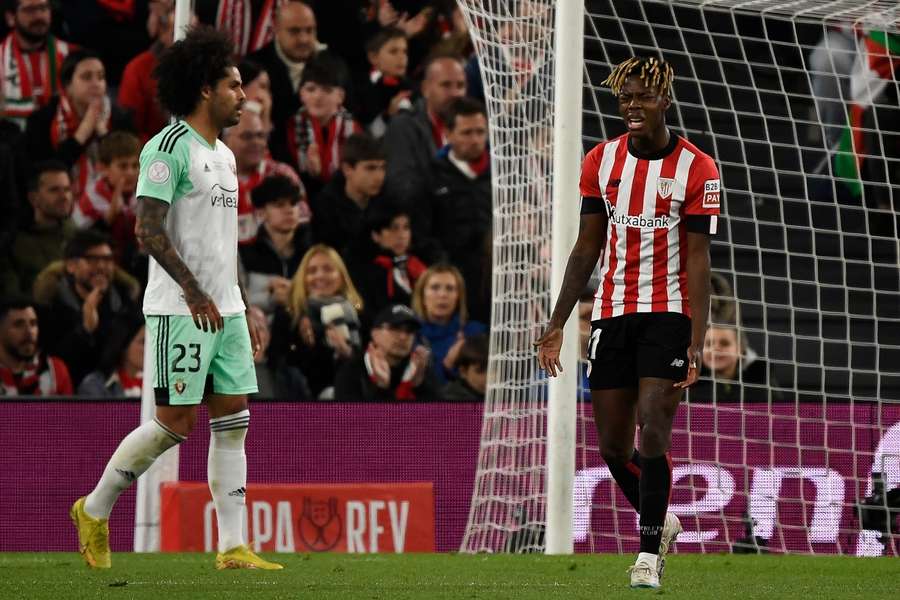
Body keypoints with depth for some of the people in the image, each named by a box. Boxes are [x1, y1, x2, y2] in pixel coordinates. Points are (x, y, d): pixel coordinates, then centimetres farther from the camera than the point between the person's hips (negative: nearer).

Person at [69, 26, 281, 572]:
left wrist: (244, 312, 21)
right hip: (180, 310, -9)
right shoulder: (169, 148, -11)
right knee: (175, 423, -7)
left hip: (225, 309, 9)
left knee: (233, 422, 3)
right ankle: (95, 511, 10)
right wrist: (194, 291, -25)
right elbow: (148, 229, -18)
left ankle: (233, 548, 2)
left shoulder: (224, 156, 17)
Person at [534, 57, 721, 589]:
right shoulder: (601, 161, 6)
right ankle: (660, 521, 30)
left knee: (653, 432, -15)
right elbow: (588, 248, 12)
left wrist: (698, 342, -16)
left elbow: (697, 260, -9)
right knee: (613, 446, 5)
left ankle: (649, 553, -6)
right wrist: (557, 324, 8)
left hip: (668, 313, -5)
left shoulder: (696, 169, -7)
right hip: (612, 313, 5)